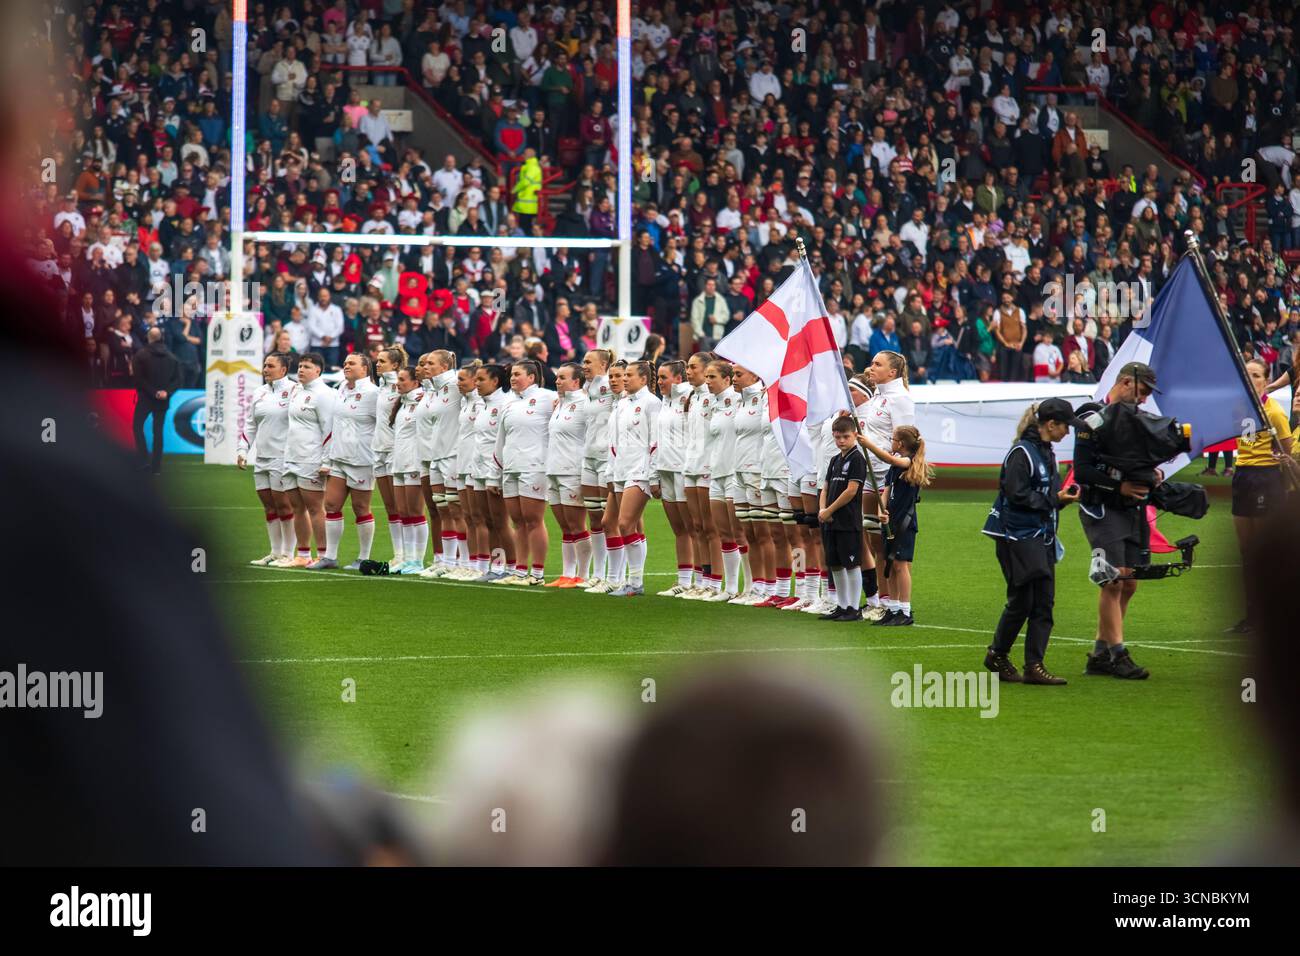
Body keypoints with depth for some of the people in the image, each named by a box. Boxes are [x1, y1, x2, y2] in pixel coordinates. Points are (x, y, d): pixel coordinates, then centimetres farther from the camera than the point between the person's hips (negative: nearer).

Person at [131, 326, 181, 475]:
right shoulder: (172, 358, 2)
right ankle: (156, 466, 7)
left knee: (137, 425, 9)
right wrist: (166, 392, -9)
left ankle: (144, 459, -7)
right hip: (163, 401, 4)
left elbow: (138, 379, -14)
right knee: (158, 431, 8)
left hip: (145, 398, -4)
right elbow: (177, 380, -1)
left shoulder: (141, 355, -9)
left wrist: (153, 392, -11)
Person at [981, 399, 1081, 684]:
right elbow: (1017, 494, -19)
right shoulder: (1022, 453, -14)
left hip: (1042, 538, 9)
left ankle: (1035, 666, 1)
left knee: (1044, 602, 2)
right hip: (1018, 538, -9)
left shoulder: (1046, 453, 14)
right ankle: (997, 655, 14)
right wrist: (1056, 500, -16)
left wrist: (1064, 497, 1)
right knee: (1022, 601, -4)